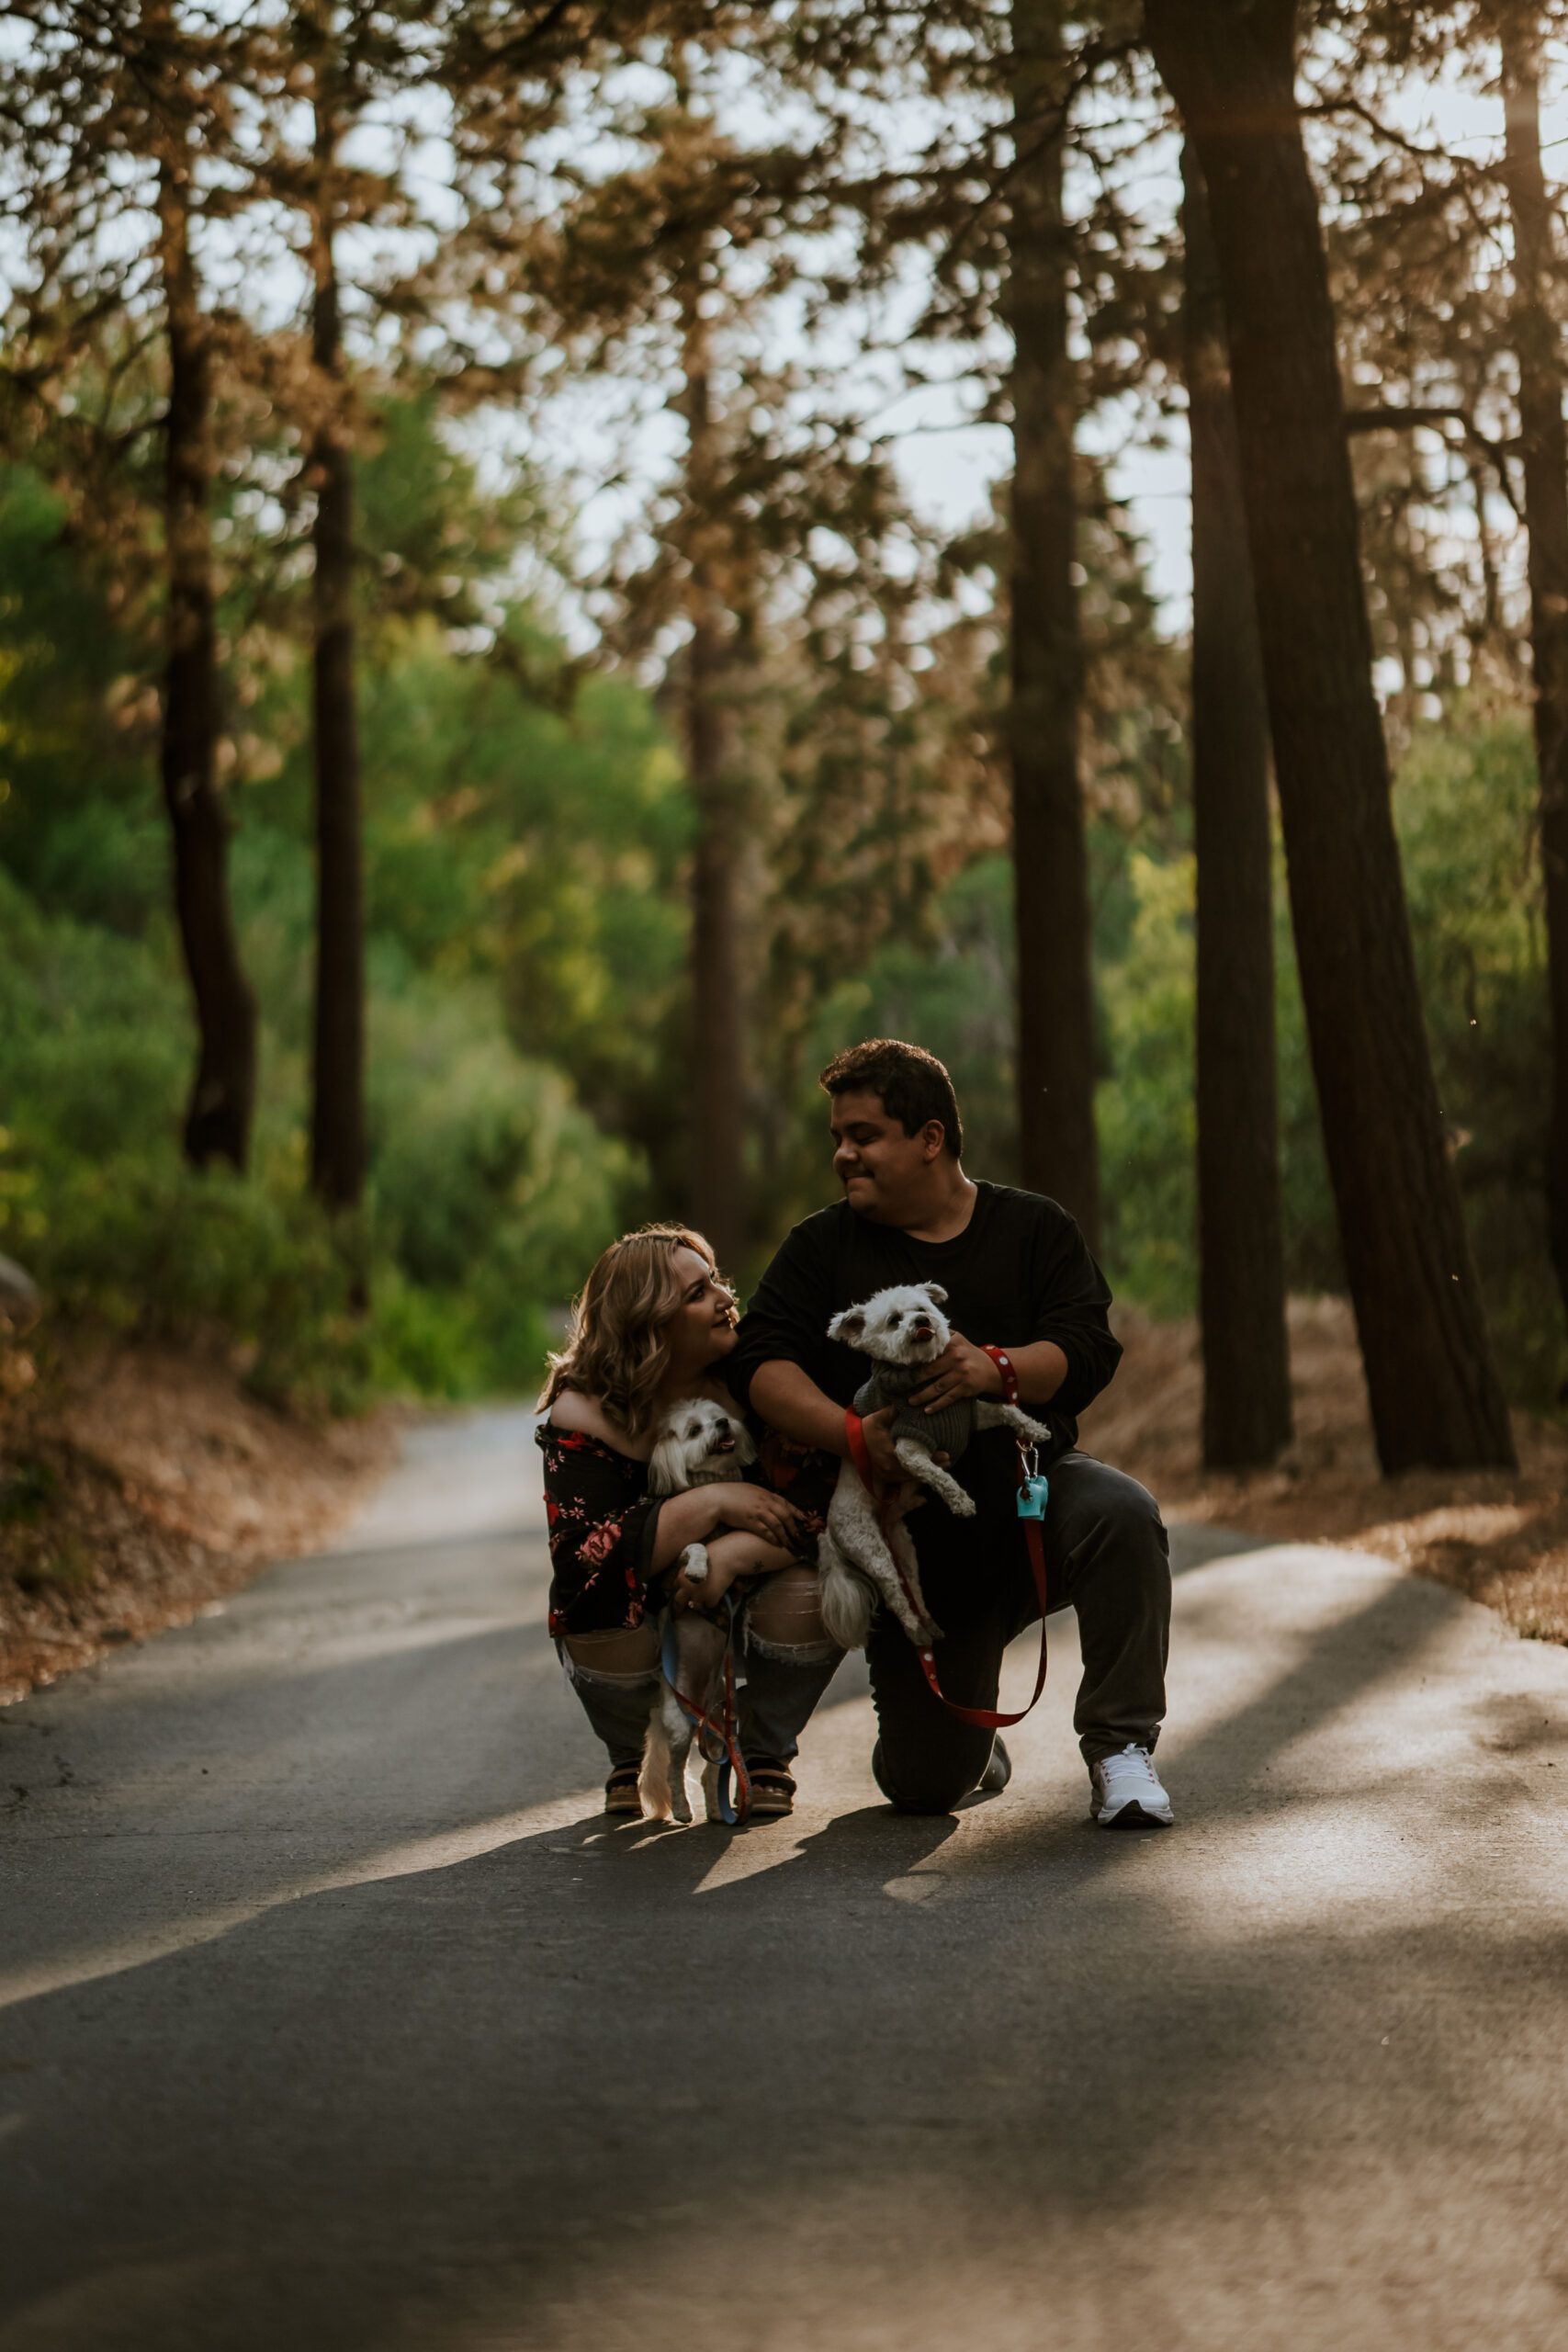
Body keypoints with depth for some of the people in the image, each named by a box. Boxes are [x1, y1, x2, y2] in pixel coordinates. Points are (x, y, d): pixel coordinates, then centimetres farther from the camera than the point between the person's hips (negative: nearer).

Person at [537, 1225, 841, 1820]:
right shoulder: (585, 1414, -19)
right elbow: (581, 1558, -31)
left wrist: (735, 1553, -39)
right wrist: (713, 1504, -37)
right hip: (644, 1624, -1)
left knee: (807, 1594, -29)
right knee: (594, 1611, -34)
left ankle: (766, 1754, 2)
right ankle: (635, 1759, 2)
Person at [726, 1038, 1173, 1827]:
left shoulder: (1034, 1229, 4)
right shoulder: (822, 1247, 4)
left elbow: (1087, 1353, -10)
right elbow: (760, 1362, -10)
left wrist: (995, 1368, -32)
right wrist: (855, 1433, -28)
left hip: (1032, 1496, 0)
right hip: (915, 1545, 1)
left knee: (1119, 1512, -35)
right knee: (924, 1784, -6)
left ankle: (1120, 1746, -19)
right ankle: (970, 1740, 34)